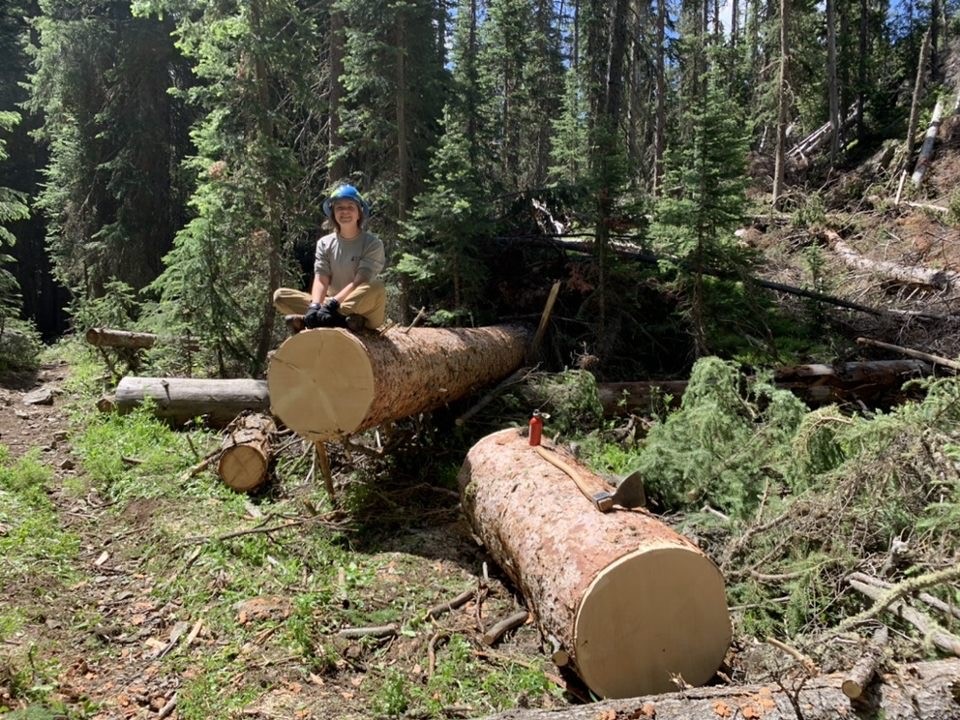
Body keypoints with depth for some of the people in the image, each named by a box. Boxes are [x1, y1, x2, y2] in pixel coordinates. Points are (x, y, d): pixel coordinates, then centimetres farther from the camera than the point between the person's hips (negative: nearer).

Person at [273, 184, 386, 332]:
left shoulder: (372, 243, -4)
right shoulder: (325, 243, 7)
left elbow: (359, 282, -16)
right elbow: (321, 280, -5)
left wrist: (333, 303, -29)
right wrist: (314, 306, -25)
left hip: (362, 309, -3)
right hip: (332, 305, 4)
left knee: (377, 287, -35)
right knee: (280, 295, -10)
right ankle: (340, 319, -30)